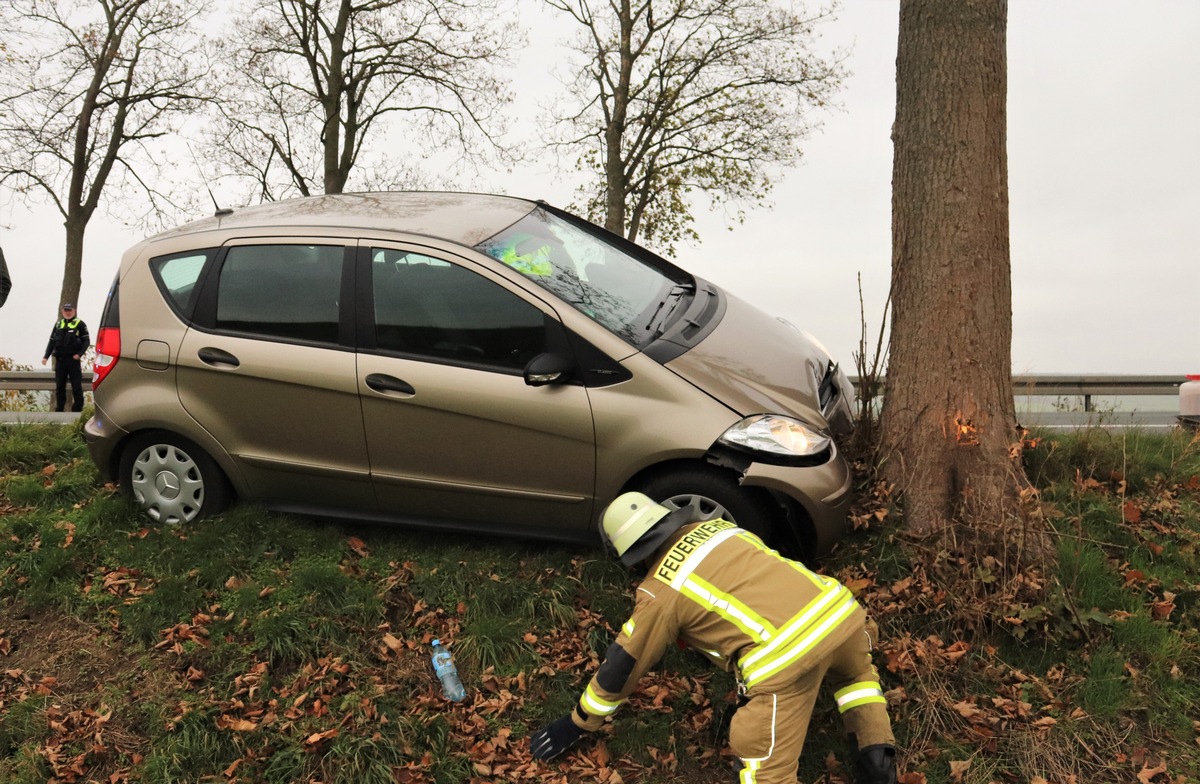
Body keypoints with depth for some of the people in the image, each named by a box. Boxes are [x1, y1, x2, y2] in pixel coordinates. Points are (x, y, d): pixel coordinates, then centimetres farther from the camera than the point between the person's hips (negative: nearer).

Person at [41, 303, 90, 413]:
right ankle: (59, 409, 13)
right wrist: (46, 356, 7)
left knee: (76, 386, -2)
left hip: (73, 359, -5)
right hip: (60, 360, 5)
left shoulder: (80, 324, 1)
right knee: (59, 387, 7)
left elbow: (86, 341, -3)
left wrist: (79, 354, -15)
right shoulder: (58, 324, 15)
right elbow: (52, 341, 17)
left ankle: (77, 409, 3)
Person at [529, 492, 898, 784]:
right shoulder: (717, 526, 24)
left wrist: (577, 724, 30)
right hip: (838, 608, 7)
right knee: (855, 673, 37)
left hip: (784, 655, -7)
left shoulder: (661, 590, 7)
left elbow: (623, 665, 16)